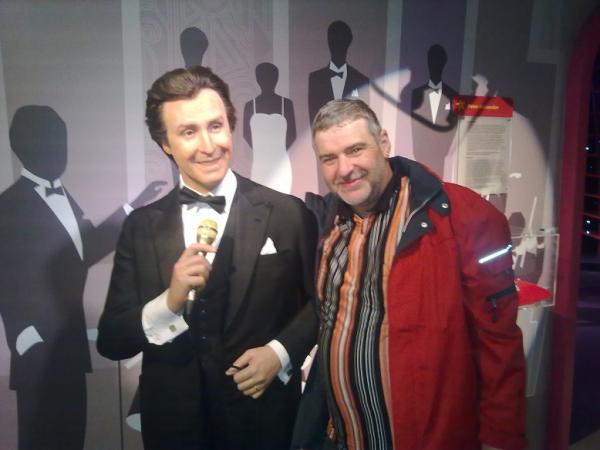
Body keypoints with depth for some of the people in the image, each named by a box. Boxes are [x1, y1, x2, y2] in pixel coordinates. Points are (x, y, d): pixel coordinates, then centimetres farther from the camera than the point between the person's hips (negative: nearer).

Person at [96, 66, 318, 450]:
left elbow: (321, 300, 0)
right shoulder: (141, 227, -4)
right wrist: (170, 302, -20)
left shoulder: (289, 214, -10)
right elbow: (111, 341, -4)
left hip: (265, 417, -1)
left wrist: (280, 352, -14)